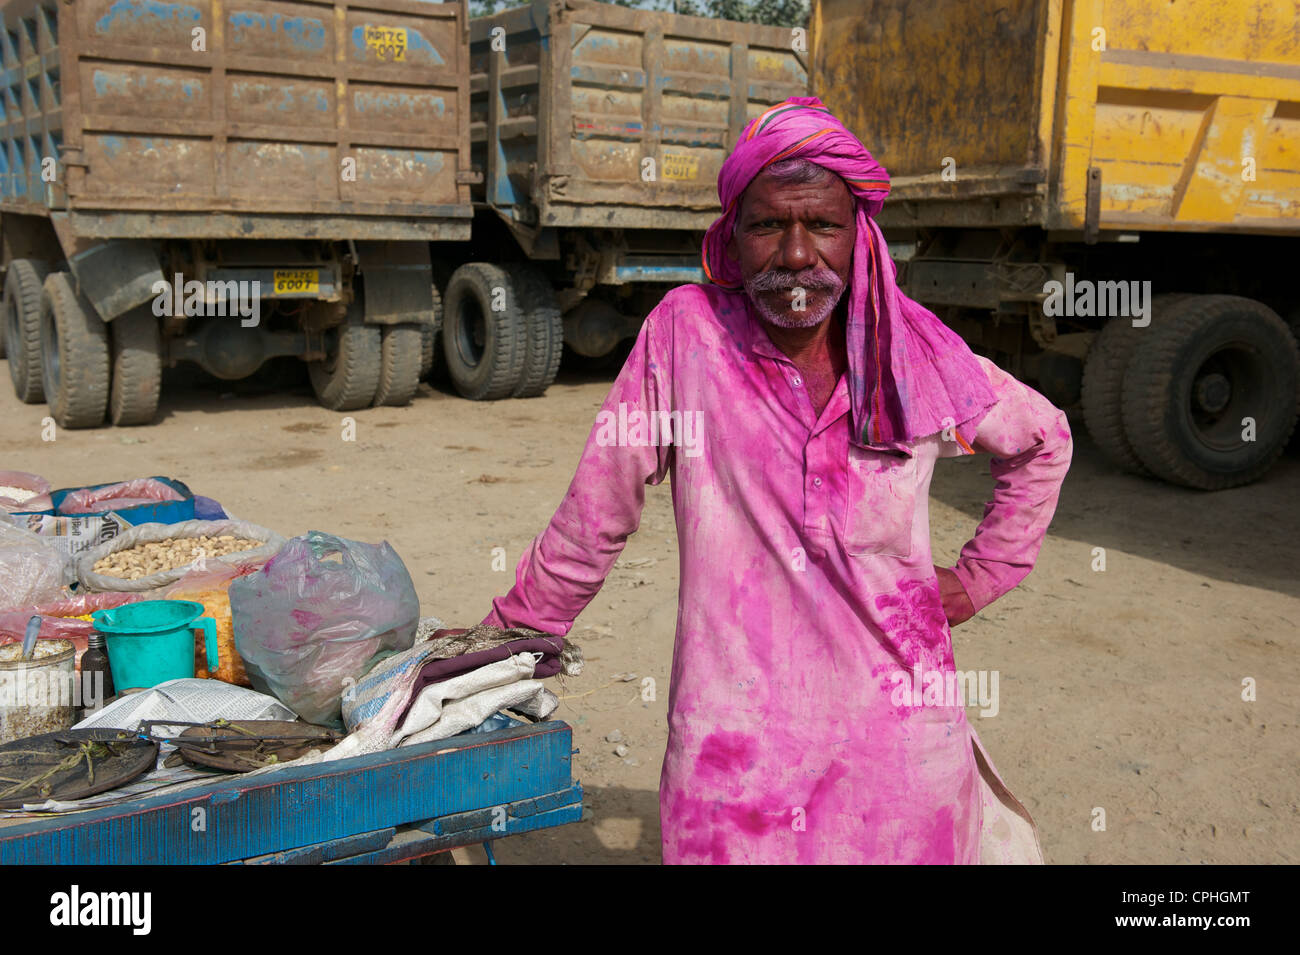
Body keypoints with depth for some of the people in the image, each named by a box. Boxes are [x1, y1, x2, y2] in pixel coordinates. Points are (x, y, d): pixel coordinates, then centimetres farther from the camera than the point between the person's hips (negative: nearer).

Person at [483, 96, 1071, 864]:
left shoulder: (915, 350, -1)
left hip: (900, 737, 2)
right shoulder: (685, 331, -7)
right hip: (735, 749, -2)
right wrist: (506, 639, 6)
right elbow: (597, 514, 0)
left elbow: (1042, 440, 18)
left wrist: (982, 577, 14)